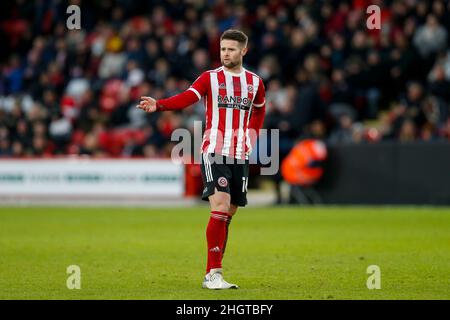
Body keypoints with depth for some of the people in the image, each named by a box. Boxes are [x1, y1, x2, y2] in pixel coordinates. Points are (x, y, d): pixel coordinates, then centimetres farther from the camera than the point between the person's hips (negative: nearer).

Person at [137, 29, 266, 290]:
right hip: (214, 152, -4)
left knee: (228, 213, 7)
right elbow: (187, 97, -16)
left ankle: (213, 272, 17)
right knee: (220, 208, -18)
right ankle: (213, 273, -18)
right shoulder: (210, 78, -1)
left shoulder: (255, 82, 10)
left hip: (241, 156, 4)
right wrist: (158, 105, -33)